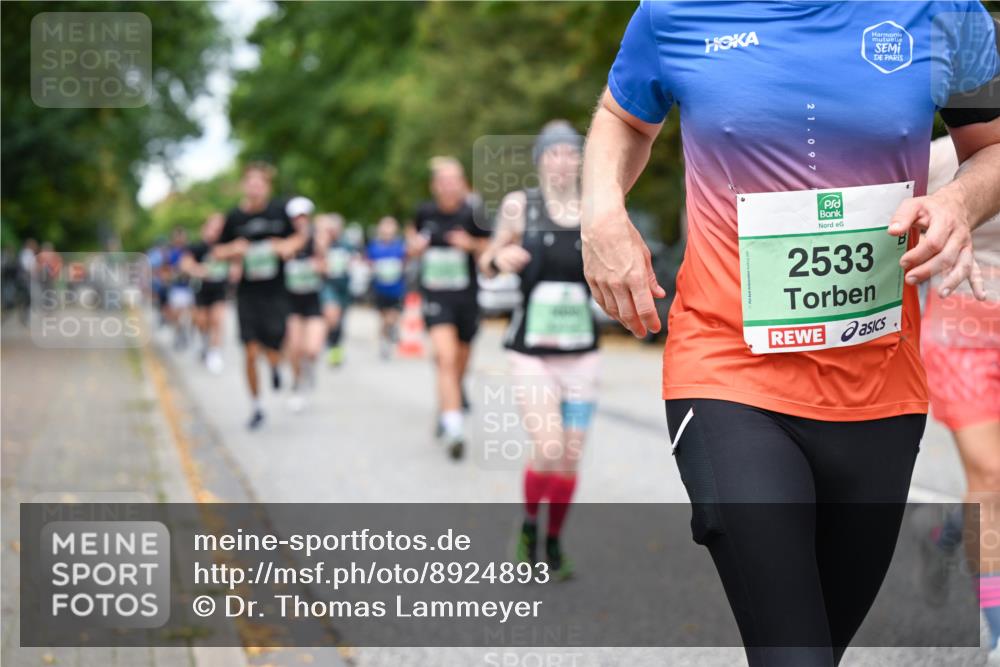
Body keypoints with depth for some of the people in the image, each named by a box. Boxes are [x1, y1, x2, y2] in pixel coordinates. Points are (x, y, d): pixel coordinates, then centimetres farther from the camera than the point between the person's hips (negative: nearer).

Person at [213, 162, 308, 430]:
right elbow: (218, 252, 8)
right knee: (251, 353, -2)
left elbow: (300, 235, 11)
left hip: (276, 292, -1)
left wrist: (288, 245, -10)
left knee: (272, 353, -4)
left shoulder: (280, 210, -4)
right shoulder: (235, 217, -2)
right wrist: (232, 250, -13)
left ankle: (275, 366, 35)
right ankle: (256, 407, 16)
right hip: (247, 294, 1)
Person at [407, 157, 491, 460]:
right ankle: (454, 427, -25)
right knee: (445, 356, -20)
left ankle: (445, 408, 43)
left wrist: (471, 244, -18)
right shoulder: (425, 213, 0)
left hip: (466, 297, 1)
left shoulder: (473, 215, -5)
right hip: (435, 296, -1)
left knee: (460, 361, 14)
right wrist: (413, 246, -4)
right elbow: (414, 238, 18)